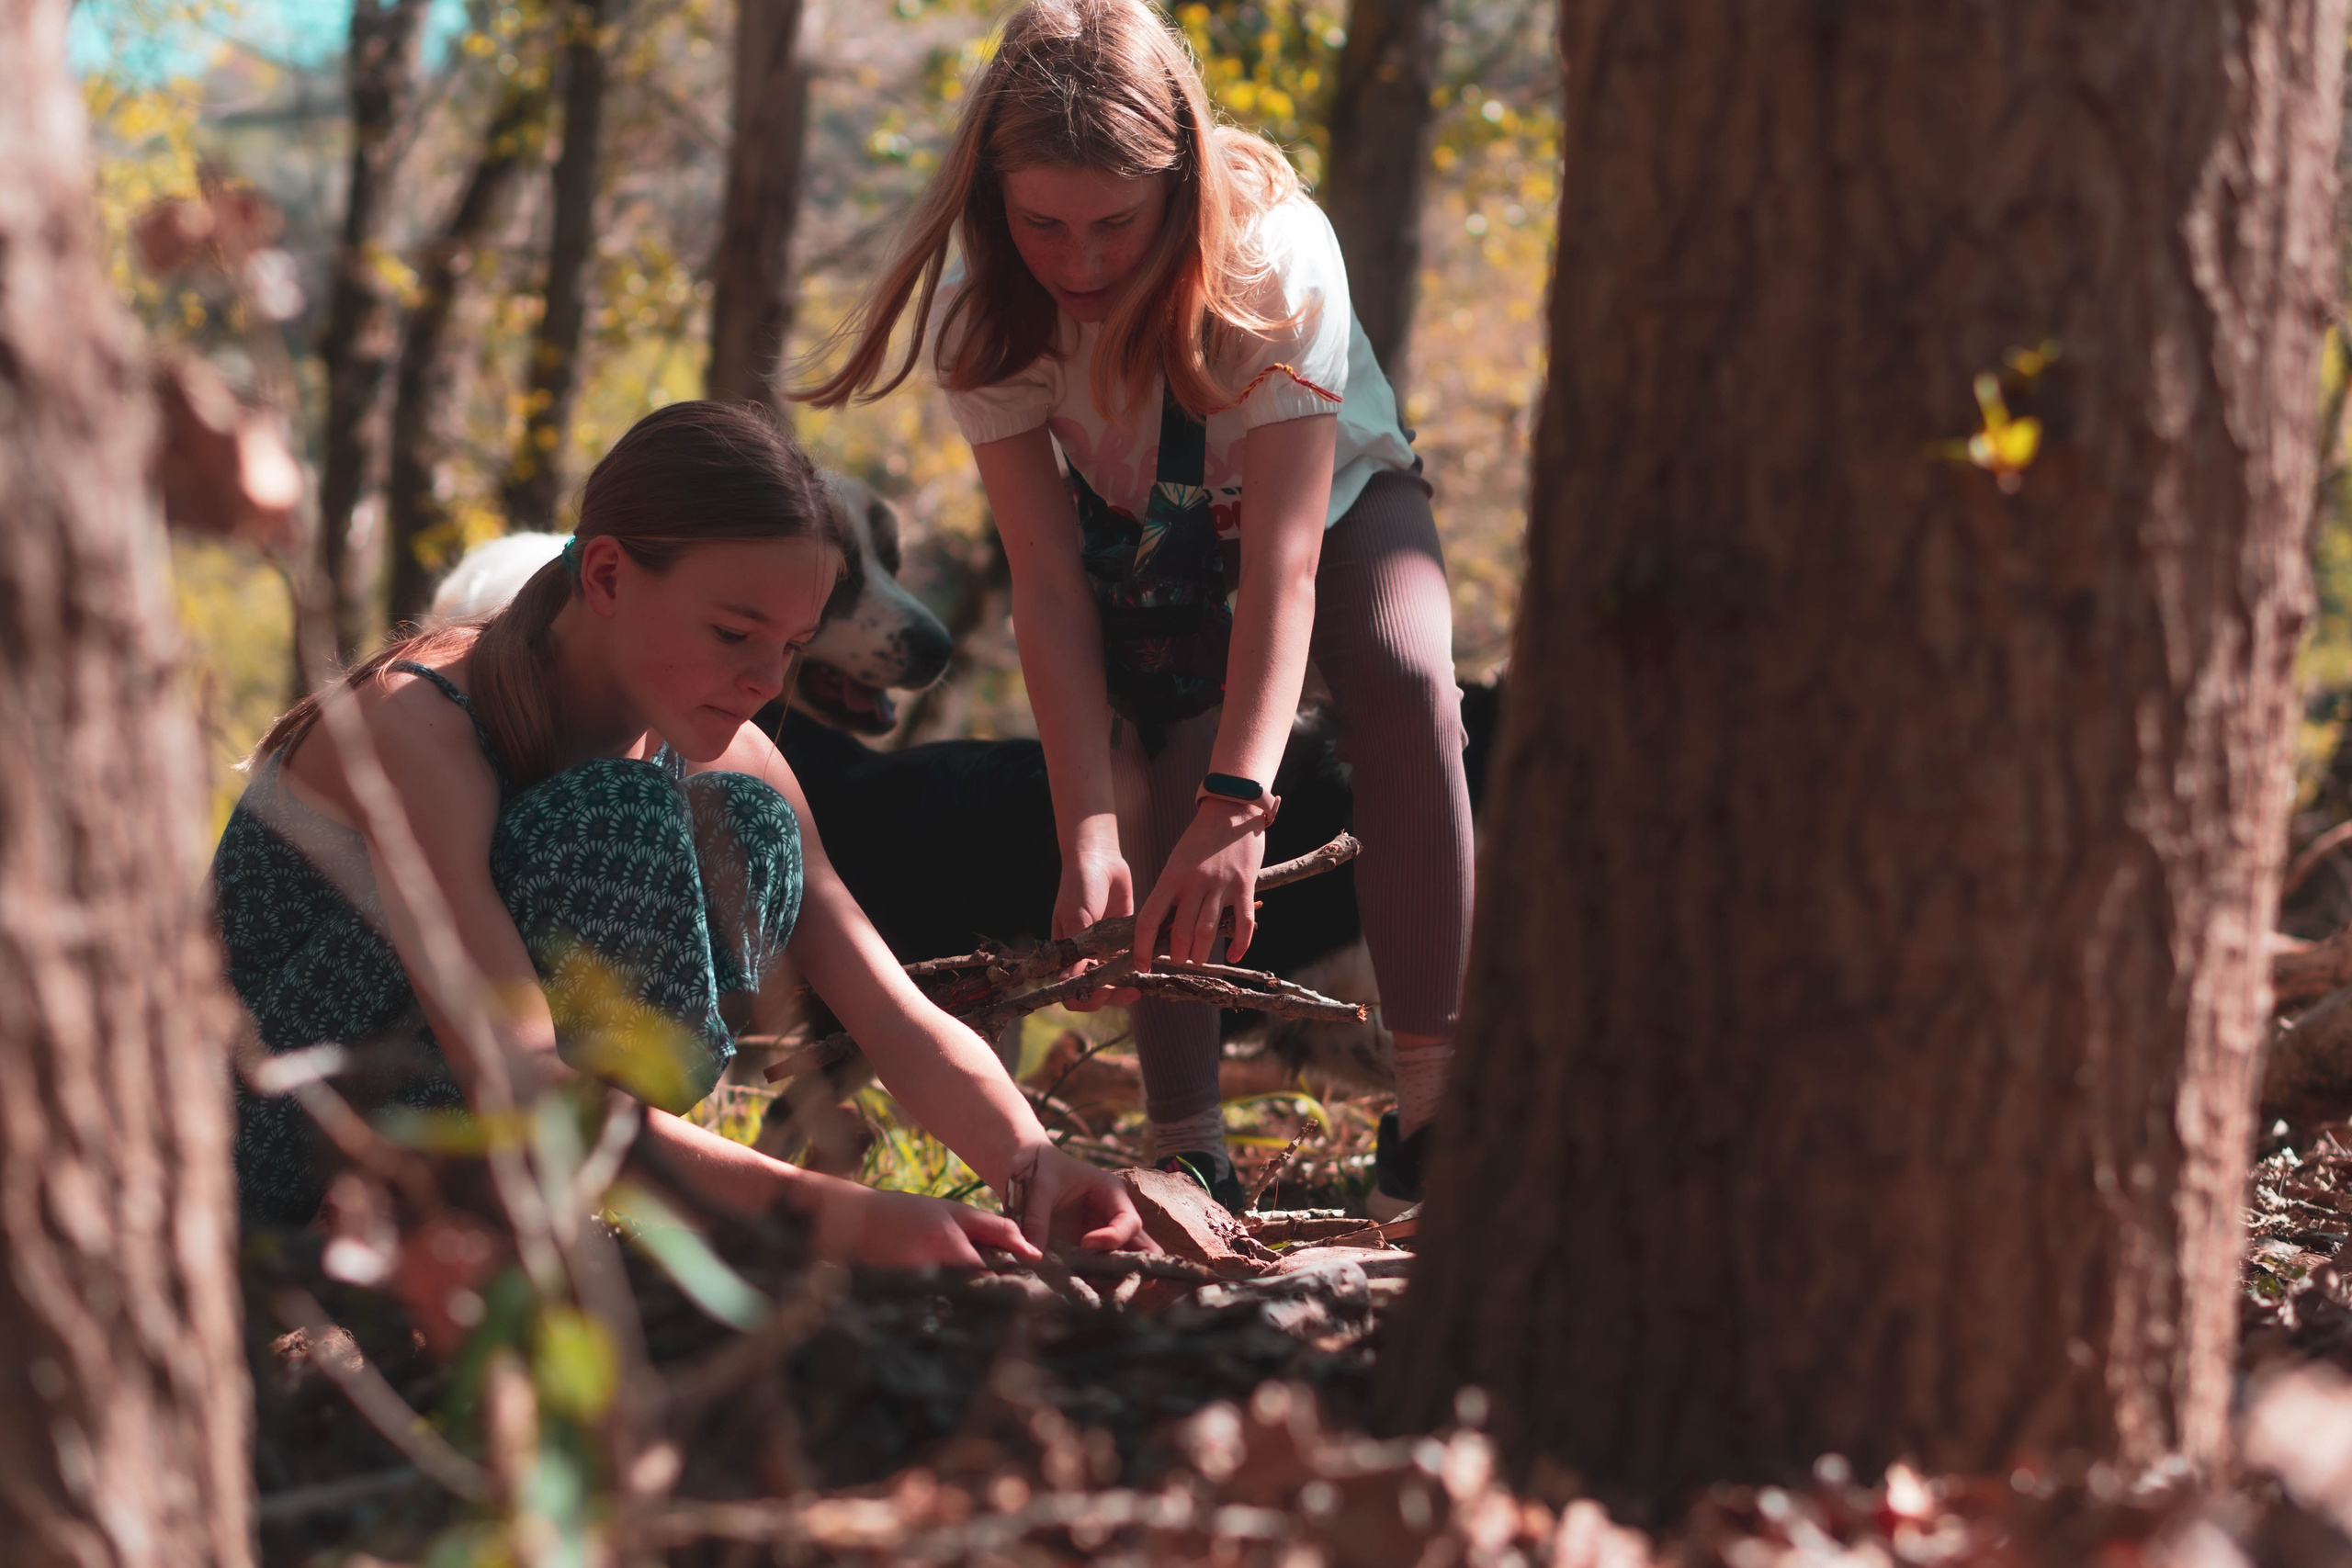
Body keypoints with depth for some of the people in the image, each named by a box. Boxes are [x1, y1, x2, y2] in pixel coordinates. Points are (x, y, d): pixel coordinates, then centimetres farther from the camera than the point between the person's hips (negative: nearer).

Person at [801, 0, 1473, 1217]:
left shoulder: (1275, 253, -38)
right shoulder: (982, 308, -29)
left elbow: (1284, 561, -41)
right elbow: (1048, 580, -30)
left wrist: (1236, 804, -53)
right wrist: (1089, 833, -40)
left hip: (1336, 496, -2)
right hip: (1144, 540, 2)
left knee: (1405, 681, -31)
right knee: (1161, 762, -25)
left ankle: (1431, 1106, -29)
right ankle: (1186, 1147, -22)